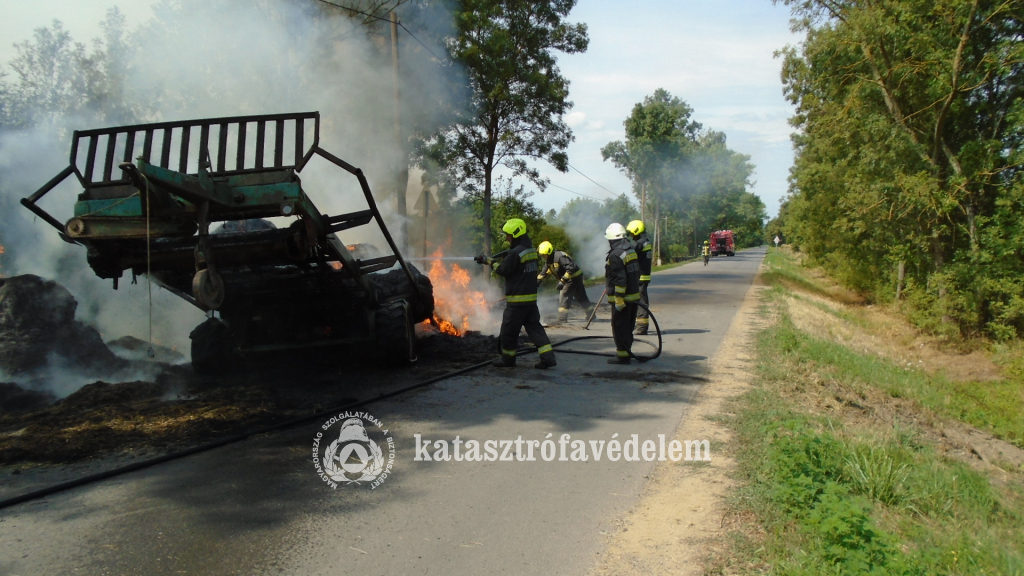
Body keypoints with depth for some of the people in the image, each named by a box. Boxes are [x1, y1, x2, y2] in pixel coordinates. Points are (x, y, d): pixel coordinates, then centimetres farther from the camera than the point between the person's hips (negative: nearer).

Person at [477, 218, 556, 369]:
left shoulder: (515, 252, -18)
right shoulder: (532, 250, 11)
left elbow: (503, 270, -13)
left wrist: (491, 261, 0)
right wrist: (499, 260, 12)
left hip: (517, 300, -8)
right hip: (531, 297, 9)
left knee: (509, 329, 5)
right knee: (534, 326, 9)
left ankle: (508, 359, 17)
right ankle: (548, 357, 0)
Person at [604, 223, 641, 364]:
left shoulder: (615, 255, -19)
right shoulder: (631, 250, 11)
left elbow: (619, 279, -24)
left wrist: (619, 300, -21)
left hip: (622, 298, -9)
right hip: (634, 296, 9)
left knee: (619, 327, -1)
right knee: (628, 326, 18)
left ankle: (622, 355, 2)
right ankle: (626, 349, 28)